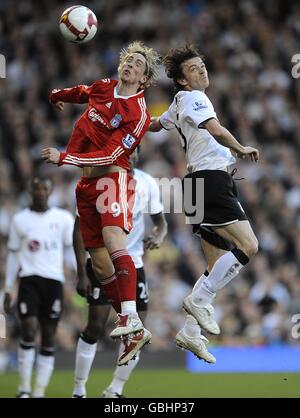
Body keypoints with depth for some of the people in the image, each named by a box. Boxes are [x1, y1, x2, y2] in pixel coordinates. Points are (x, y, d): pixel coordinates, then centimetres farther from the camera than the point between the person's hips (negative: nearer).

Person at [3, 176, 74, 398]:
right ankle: (24, 388, -3)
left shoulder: (63, 218, 5)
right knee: (29, 332, -14)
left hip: (54, 281, 1)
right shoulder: (20, 220, 6)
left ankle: (40, 392, 6)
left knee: (49, 338, 1)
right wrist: (8, 290, 9)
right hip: (29, 280, -1)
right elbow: (13, 256, 11)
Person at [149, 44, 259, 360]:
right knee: (247, 245, -18)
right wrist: (241, 150, -14)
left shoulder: (179, 104, 22)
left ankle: (189, 334, 7)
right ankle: (198, 300, -12)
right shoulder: (192, 98, -7)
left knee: (219, 264, 8)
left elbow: (156, 124, 42)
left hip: (201, 182, 10)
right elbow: (216, 131, -25)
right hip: (211, 178, -10)